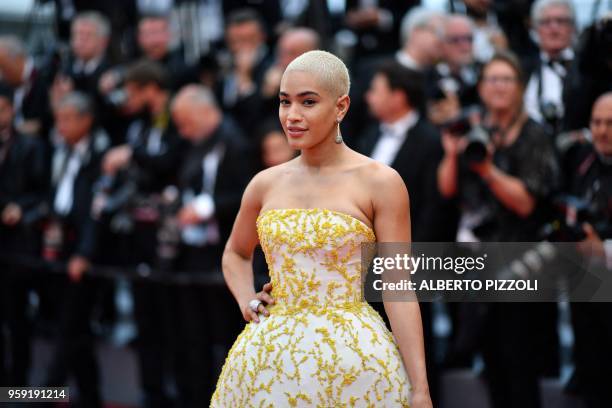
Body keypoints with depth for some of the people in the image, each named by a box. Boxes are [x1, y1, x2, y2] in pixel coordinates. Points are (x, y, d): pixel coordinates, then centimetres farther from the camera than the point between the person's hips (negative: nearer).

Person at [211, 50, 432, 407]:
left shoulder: (380, 183, -6)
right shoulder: (266, 184, 7)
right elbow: (236, 254, 26)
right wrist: (247, 301, 6)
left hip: (351, 354, -4)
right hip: (269, 356, 4)